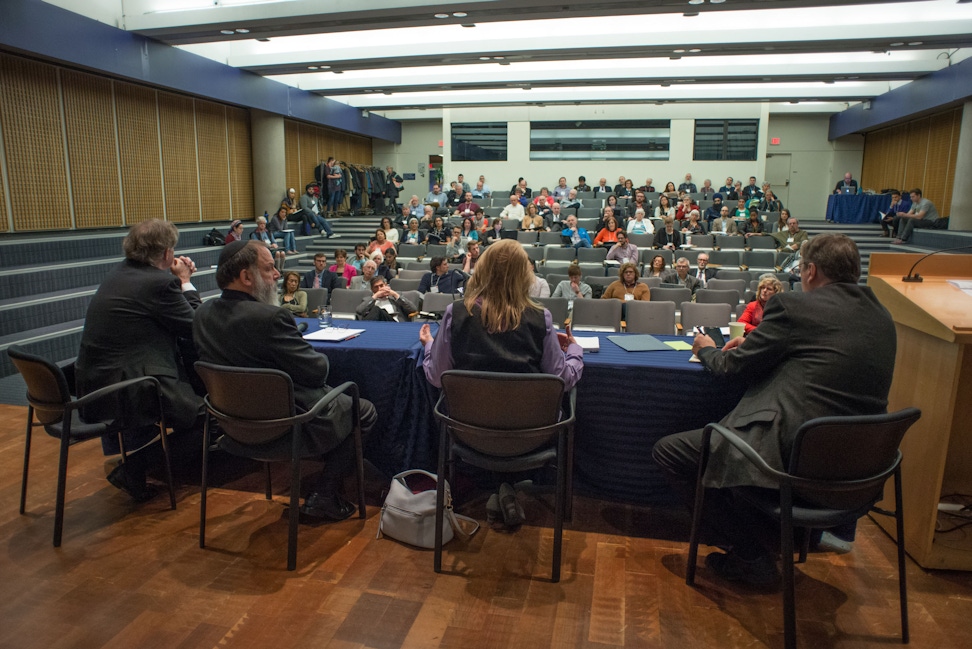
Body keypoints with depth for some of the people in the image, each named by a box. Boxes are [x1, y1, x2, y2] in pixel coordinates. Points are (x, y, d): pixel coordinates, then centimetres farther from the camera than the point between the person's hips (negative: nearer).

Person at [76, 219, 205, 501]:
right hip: (122, 390, -9)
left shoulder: (121, 272, 9)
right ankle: (133, 471, 6)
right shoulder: (159, 283, -18)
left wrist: (179, 280, 12)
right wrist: (186, 282, 1)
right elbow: (197, 327, -9)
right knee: (200, 410, -1)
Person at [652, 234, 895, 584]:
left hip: (790, 452, -9)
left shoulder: (794, 305, -10)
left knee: (667, 450, 3)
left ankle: (752, 557, 8)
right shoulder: (881, 316, 12)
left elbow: (734, 365, -1)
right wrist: (755, 344, 27)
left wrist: (707, 350, 21)